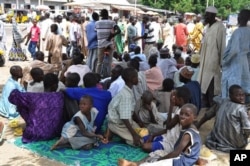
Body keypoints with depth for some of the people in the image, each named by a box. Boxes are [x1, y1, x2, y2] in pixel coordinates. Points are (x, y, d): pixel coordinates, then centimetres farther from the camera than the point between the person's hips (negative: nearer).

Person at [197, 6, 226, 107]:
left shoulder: (219, 27, -12)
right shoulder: (208, 26, 13)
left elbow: (221, 45, -14)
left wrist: (221, 62, -15)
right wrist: (202, 59, 16)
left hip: (214, 61, -9)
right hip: (205, 61, 9)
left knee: (212, 86, -6)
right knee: (204, 84, 13)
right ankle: (207, 106, 24)